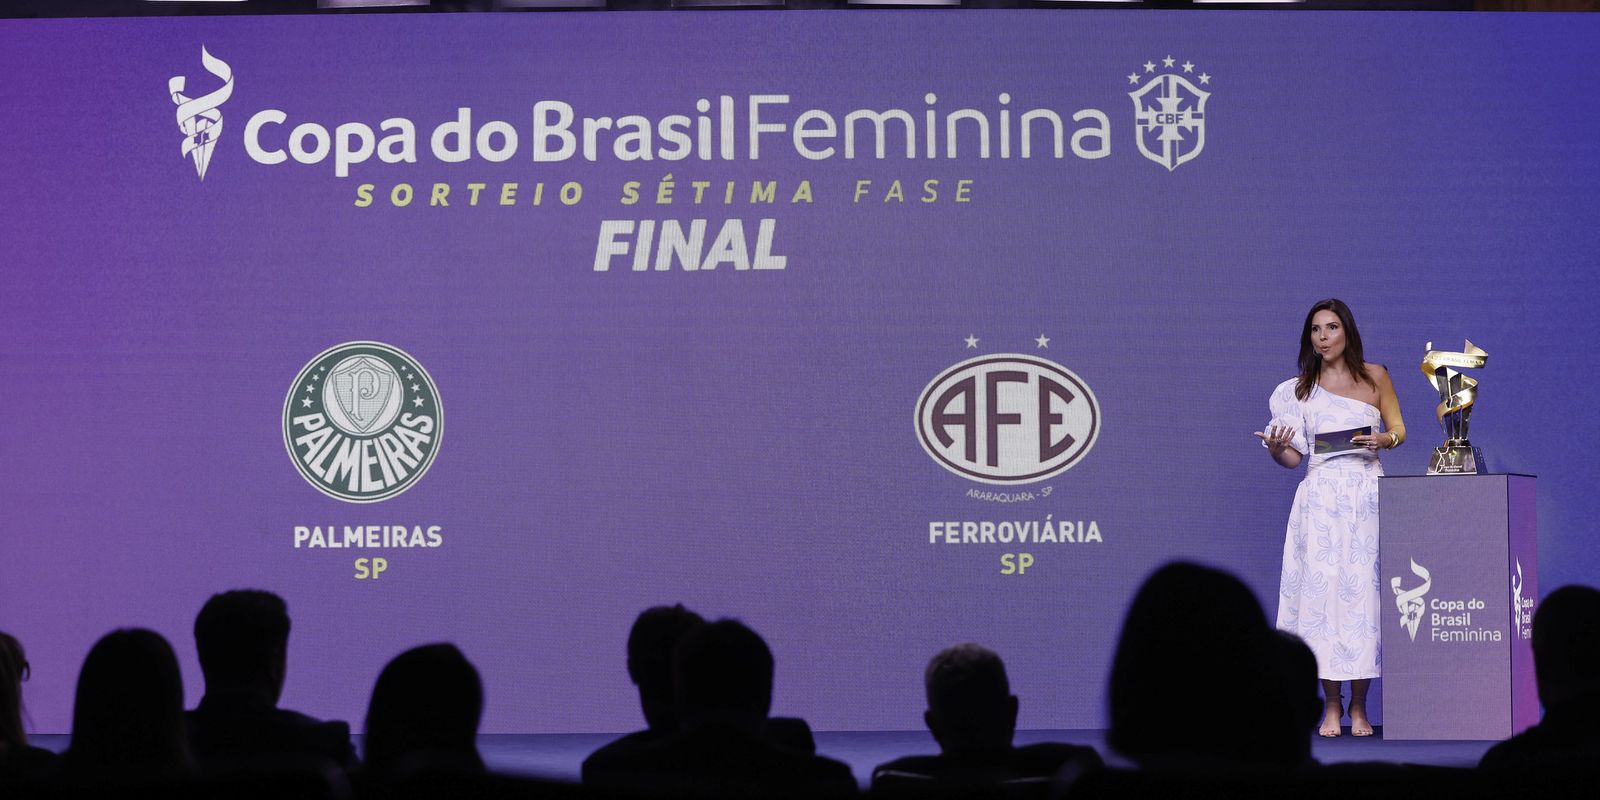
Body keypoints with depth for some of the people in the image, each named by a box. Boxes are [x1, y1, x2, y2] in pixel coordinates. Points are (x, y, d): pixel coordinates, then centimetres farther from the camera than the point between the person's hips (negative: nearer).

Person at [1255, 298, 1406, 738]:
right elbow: (1294, 456, 6)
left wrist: (1382, 440, -10)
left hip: (1366, 495, -1)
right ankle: (1331, 705, -1)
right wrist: (1276, 448, -15)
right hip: (1320, 498, 1)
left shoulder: (1374, 377, 9)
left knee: (1363, 590, -5)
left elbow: (1399, 430, 11)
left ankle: (1359, 706, 1)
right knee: (1320, 588, -7)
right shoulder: (1299, 389, 10)